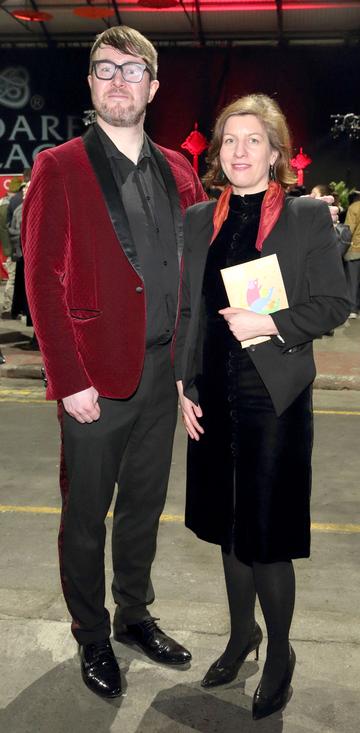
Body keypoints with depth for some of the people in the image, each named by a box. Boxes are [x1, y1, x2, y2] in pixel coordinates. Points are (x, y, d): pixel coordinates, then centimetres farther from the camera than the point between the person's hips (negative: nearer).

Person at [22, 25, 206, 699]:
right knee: (85, 516, 10)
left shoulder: (176, 170, 10)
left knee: (144, 506, 18)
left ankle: (135, 615, 38)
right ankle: (92, 637, 30)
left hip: (162, 370, 5)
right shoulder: (58, 169, -4)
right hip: (95, 377, -4)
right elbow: (42, 282, -9)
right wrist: (69, 381, -15)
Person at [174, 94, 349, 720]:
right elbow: (188, 309, 10)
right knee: (229, 527, 17)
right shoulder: (200, 220, 9)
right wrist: (184, 385, 4)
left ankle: (279, 655, 27)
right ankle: (241, 634, 38)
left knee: (267, 534, 3)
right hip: (215, 399, 5)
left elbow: (334, 304, -4)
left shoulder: (308, 216, -3)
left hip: (275, 399, -4)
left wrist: (271, 324, -19)